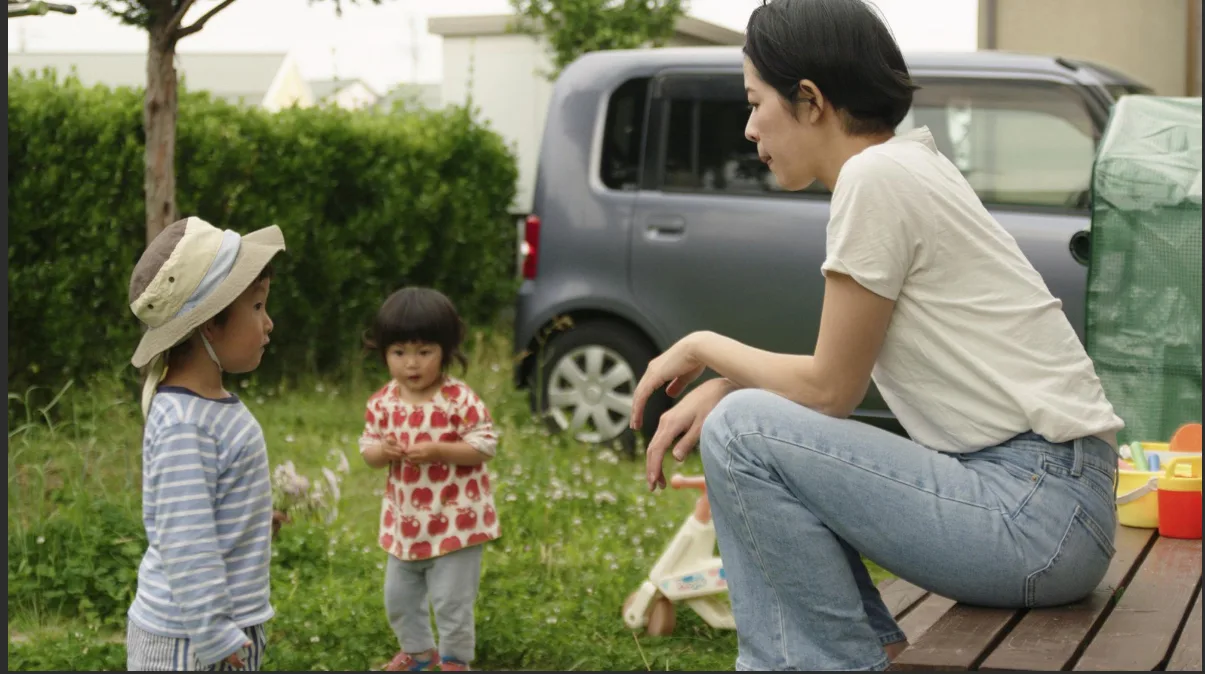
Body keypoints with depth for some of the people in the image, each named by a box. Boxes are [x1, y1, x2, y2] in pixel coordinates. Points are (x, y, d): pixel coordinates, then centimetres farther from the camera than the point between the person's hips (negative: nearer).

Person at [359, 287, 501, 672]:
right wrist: (382, 451, -19)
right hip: (404, 521, 6)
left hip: (455, 520, -6)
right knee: (398, 597, 19)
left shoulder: (460, 400, -17)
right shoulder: (383, 402, -2)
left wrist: (439, 451, -27)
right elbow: (367, 448, 4)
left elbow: (486, 444, -16)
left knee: (452, 599, 2)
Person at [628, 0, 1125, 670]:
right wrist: (720, 386, 5)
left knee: (741, 434, -16)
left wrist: (703, 347, 5)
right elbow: (840, 375, 18)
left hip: (1040, 511, -10)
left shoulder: (876, 175, -14)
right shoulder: (908, 166, 14)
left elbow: (830, 390, -9)